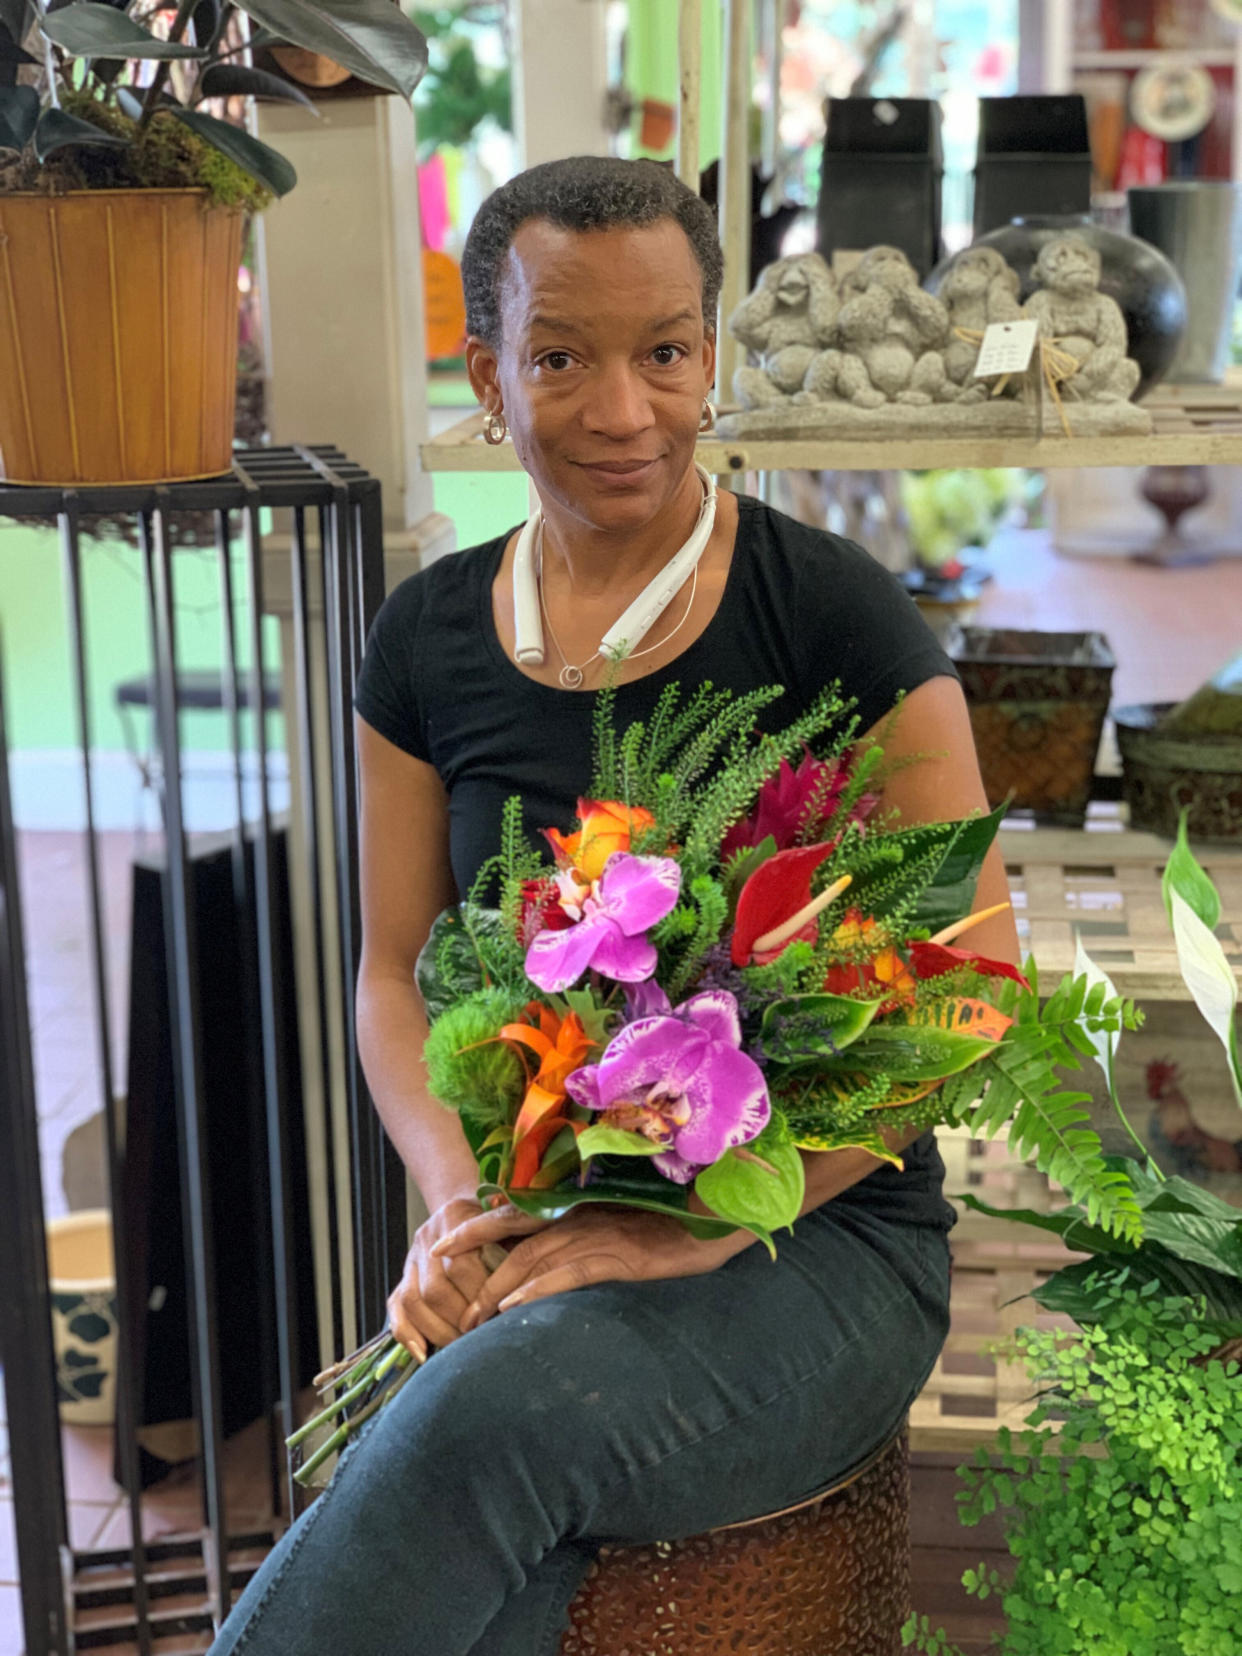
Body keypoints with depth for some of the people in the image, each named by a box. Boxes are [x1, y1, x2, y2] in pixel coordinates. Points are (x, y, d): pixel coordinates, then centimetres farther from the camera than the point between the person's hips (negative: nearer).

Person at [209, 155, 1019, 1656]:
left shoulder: (832, 615, -7)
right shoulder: (431, 640, 6)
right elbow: (394, 971, 11)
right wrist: (458, 1202, -9)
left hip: (819, 1236, -2)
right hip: (536, 1238, 3)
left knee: (492, 1413, -33)